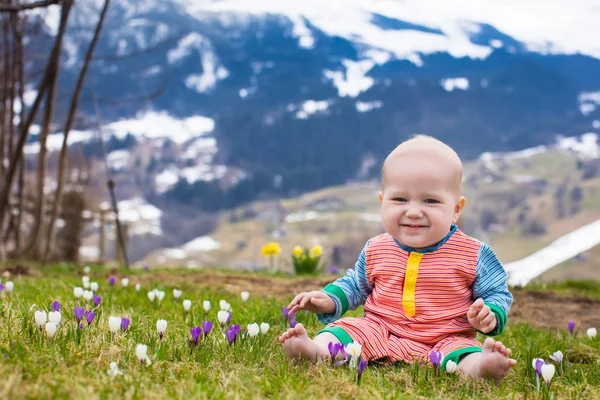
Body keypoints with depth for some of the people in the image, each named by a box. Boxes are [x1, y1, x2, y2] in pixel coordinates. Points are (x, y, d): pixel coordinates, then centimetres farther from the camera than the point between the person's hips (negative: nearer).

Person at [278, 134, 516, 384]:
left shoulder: (473, 256, -5)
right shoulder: (375, 251, 5)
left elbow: (498, 294, 5)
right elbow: (355, 284, 22)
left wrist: (490, 315, -17)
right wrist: (328, 300, 5)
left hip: (445, 341, -3)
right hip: (380, 332, 3)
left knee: (463, 350, -32)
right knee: (345, 330, -17)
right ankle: (316, 349, -43)